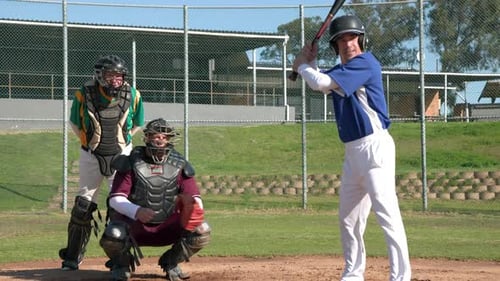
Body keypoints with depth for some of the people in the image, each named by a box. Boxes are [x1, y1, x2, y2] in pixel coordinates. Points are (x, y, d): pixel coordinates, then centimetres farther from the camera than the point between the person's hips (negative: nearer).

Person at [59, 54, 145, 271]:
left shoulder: (132, 95, -11)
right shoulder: (84, 95, -15)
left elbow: (137, 124, 8)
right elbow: (75, 123, 4)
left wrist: (121, 139, 6)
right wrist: (88, 142, 4)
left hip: (121, 155, 0)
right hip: (91, 155, 0)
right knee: (83, 204, 4)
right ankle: (72, 257, 15)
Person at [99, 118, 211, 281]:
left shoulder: (179, 165, -1)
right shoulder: (131, 163, -10)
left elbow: (195, 197, -6)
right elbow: (115, 199, -17)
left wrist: (194, 204, -32)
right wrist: (136, 211, -37)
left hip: (166, 226, 3)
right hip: (134, 223, -3)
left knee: (202, 231, -19)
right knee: (113, 235, -35)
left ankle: (171, 262, 10)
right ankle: (122, 264, 5)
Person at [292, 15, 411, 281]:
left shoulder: (365, 63, -12)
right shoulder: (341, 70, 14)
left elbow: (321, 83, -17)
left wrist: (302, 66, 1)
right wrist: (310, 62, 12)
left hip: (375, 147, -10)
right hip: (353, 151, 10)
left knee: (387, 213, -16)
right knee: (348, 218, 15)